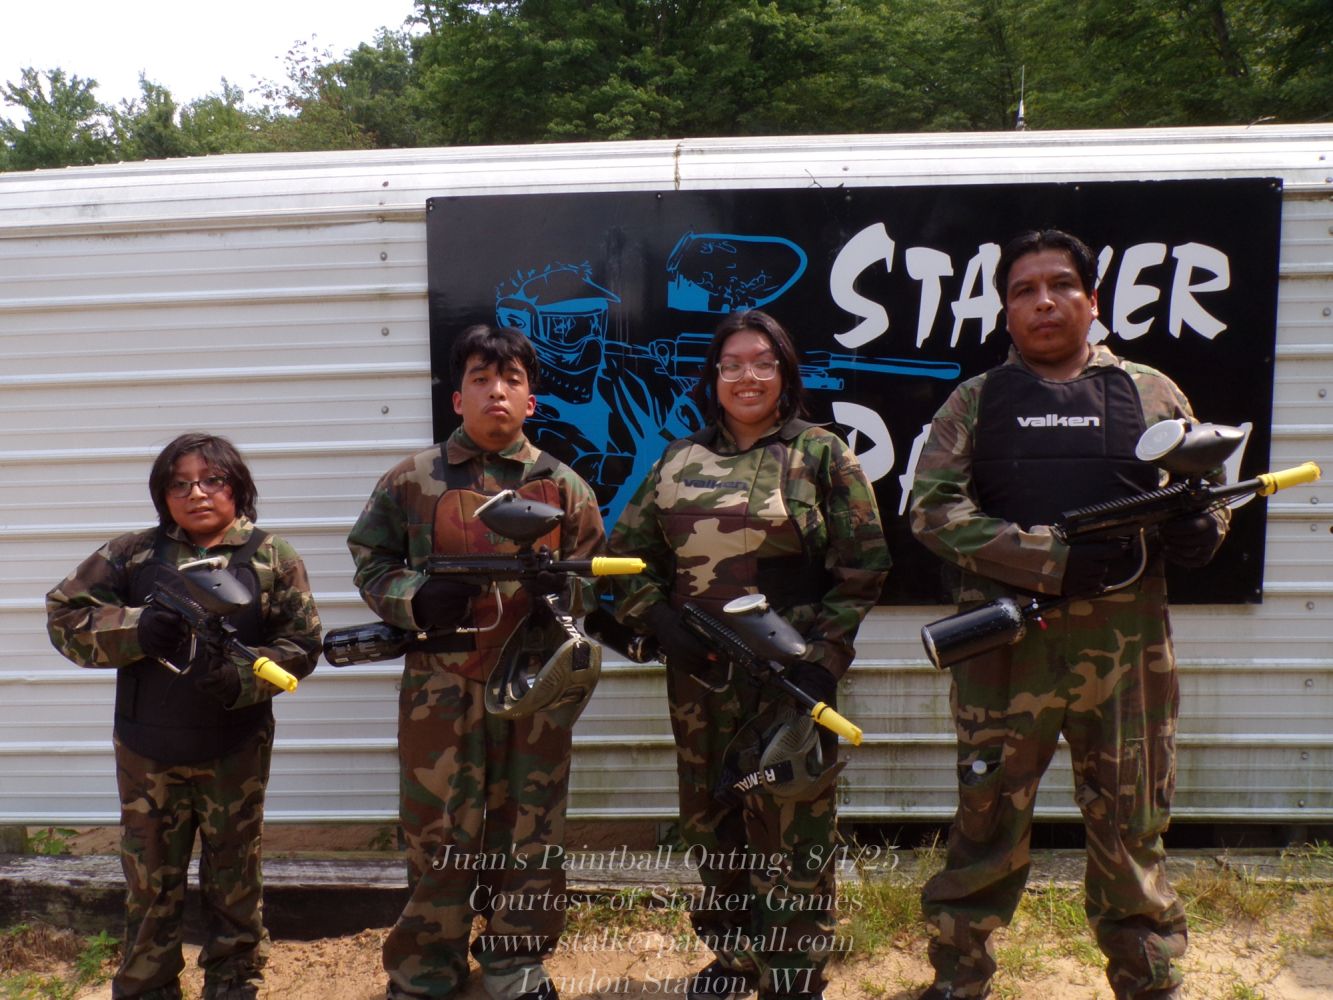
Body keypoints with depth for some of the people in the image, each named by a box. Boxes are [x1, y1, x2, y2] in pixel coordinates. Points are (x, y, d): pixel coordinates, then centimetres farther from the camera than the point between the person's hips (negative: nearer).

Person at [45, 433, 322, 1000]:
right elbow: (64, 613, 0)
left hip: (236, 752, -1)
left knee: (235, 879, 15)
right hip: (147, 753, 1)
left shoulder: (271, 559, -4)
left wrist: (242, 677, -22)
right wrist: (134, 631, -17)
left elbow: (301, 643, -5)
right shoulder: (132, 555, 0)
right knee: (150, 882, 15)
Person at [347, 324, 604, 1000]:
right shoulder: (411, 481, 2)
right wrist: (414, 598, -11)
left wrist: (560, 588, -12)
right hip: (439, 687, -1)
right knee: (438, 835, 11)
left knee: (530, 833, 14)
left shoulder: (562, 485, 4)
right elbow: (371, 563, 7)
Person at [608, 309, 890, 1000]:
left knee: (790, 831, 2)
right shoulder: (677, 461, 9)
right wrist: (660, 622, -4)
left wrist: (822, 661, -11)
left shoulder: (821, 454, -1)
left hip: (787, 679, -4)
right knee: (709, 825, 16)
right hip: (698, 679, 4)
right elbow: (627, 552, 12)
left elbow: (863, 565, -4)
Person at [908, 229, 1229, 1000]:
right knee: (987, 824, 10)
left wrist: (1202, 530, -11)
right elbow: (934, 509, -6)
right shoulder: (975, 403, 6)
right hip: (1005, 647, -1)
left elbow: (1202, 493, 15)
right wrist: (1055, 561, -16)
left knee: (1132, 829, 13)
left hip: (1127, 647, 1)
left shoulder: (1153, 394, 10)